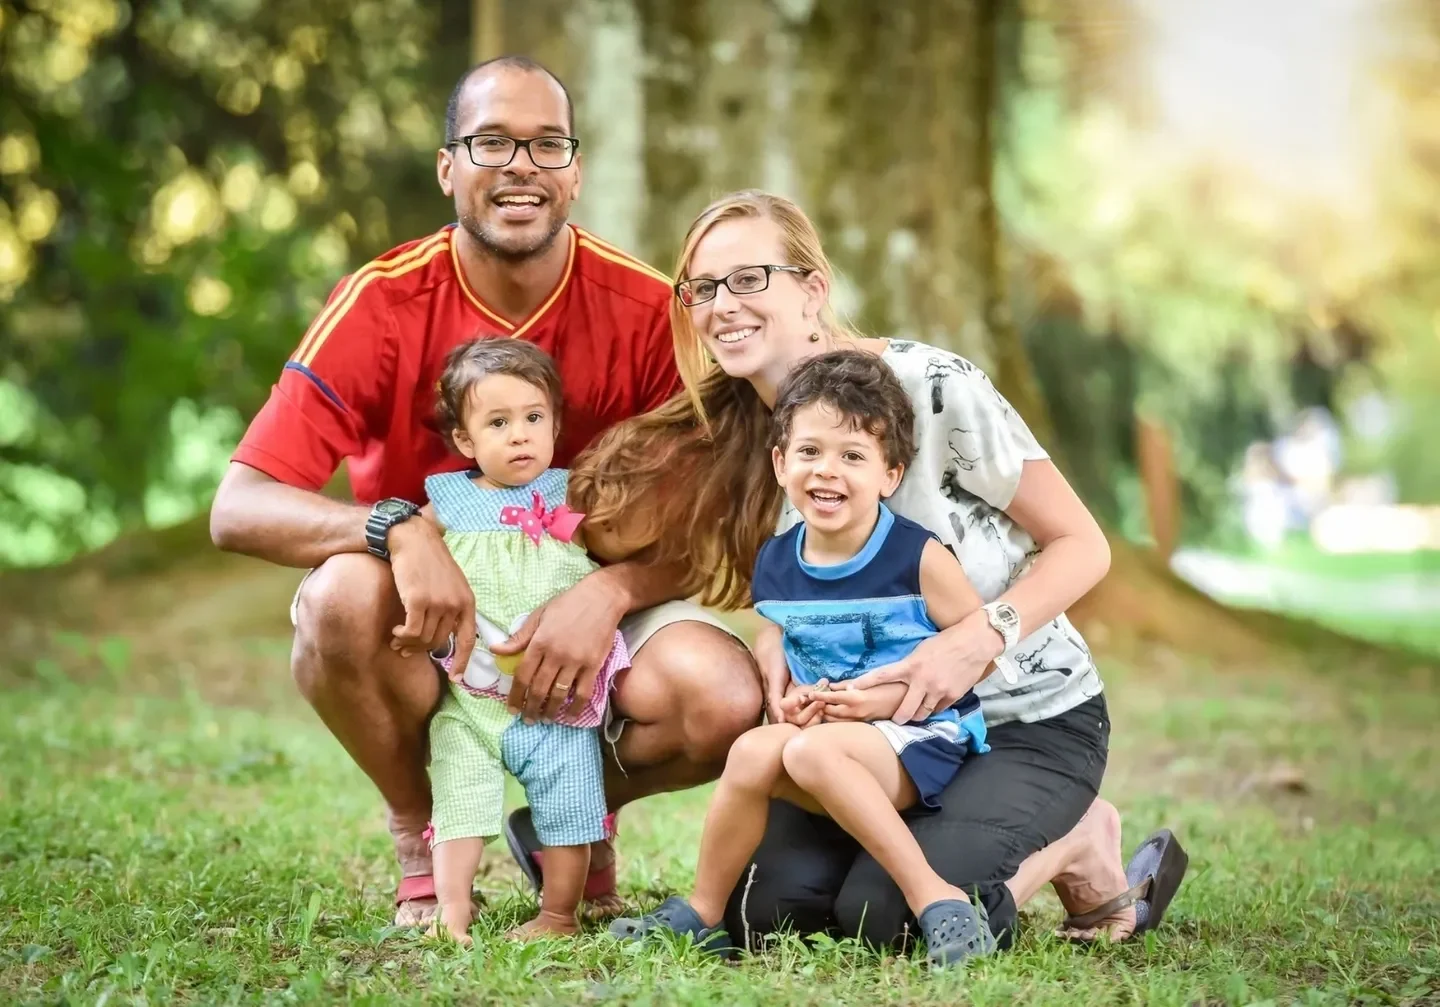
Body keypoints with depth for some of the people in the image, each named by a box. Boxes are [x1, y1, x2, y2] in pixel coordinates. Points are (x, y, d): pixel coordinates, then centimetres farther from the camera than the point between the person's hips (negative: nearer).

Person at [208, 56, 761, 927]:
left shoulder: (644, 309, -12)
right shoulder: (384, 303, -15)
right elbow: (238, 508, -20)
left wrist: (608, 594, -29)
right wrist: (397, 528, -38)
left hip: (590, 612, 1)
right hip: (428, 621, -1)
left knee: (727, 702, -28)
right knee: (343, 595, -35)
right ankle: (422, 839, -5)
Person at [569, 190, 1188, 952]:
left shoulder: (930, 387, -18)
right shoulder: (731, 439, 0)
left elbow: (1082, 545, -13)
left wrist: (977, 640, -29)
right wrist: (775, 647, -13)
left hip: (1028, 719, -5)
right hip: (877, 726, 6)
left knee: (885, 912, -26)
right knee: (761, 908, -15)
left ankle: (1078, 844, 3)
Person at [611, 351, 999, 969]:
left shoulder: (917, 556, -10)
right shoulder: (776, 565, 7)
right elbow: (776, 658, 19)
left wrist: (886, 698, -15)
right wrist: (790, 700, -5)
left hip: (922, 738, -5)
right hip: (829, 734, 5)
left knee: (809, 751, -32)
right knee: (755, 749, -23)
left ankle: (936, 900, -29)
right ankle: (702, 915, -7)